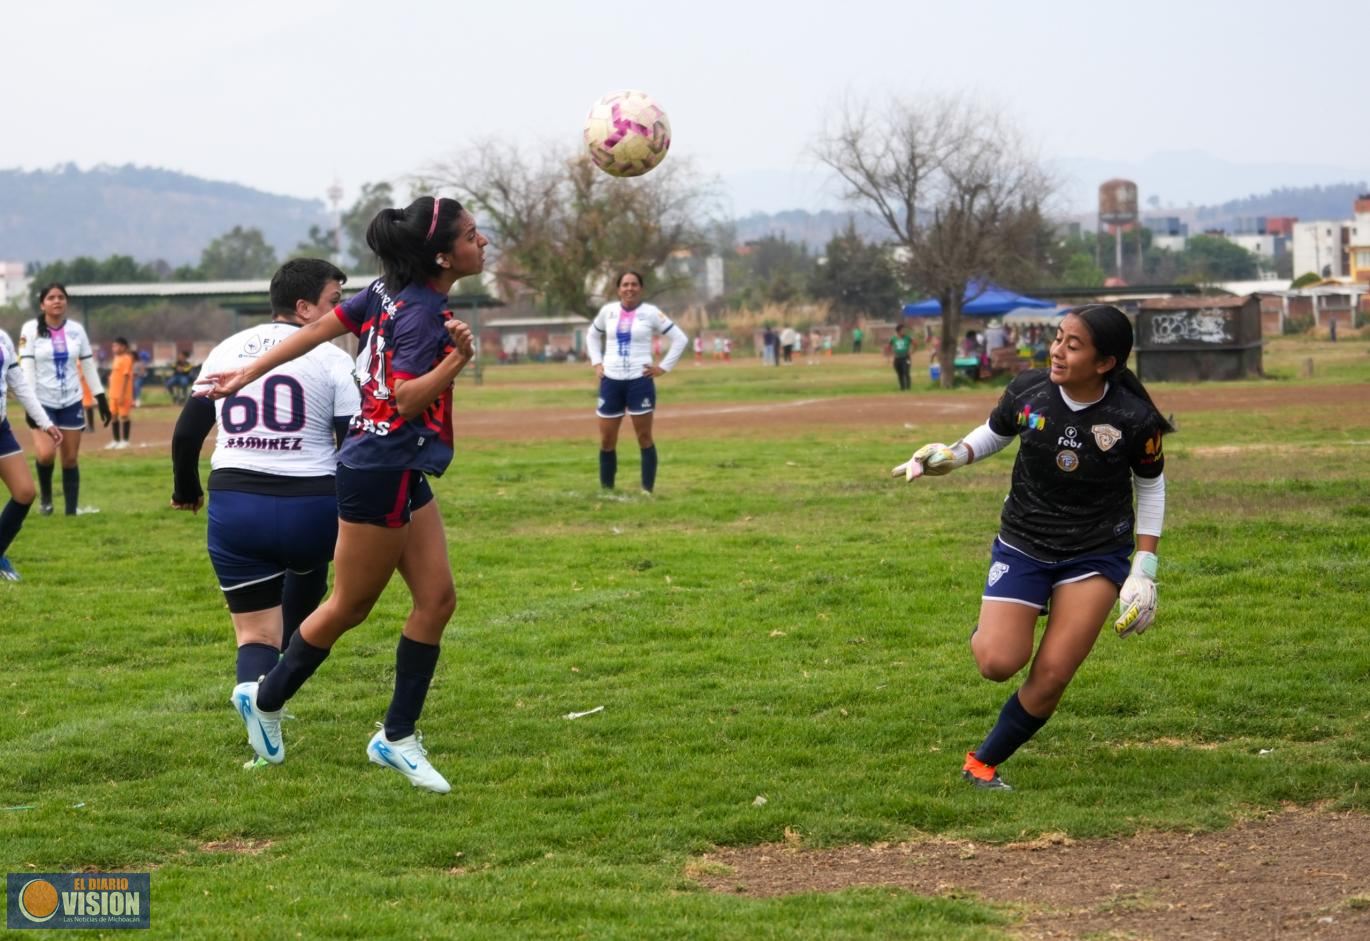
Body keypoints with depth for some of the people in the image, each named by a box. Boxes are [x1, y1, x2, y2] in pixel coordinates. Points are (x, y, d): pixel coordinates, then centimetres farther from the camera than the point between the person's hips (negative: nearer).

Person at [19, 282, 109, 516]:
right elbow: (26, 368, -10)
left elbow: (88, 366, 9)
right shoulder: (31, 329, -6)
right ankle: (45, 495, 8)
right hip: (43, 402, -3)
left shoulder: (76, 329, 4)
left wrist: (101, 398, 6)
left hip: (71, 401, 3)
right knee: (46, 454, -20)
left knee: (70, 459, 4)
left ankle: (71, 512, 11)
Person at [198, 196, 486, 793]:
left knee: (437, 597, 5)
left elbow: (318, 329, 8)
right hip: (382, 471, -9)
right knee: (350, 607, 6)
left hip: (404, 475, 9)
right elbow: (404, 400, -26)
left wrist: (247, 374, 11)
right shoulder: (422, 313, -20)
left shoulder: (393, 291, 6)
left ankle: (397, 737, 10)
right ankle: (265, 700, 25)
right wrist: (457, 359, -36)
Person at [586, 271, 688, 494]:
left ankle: (647, 490, 4)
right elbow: (592, 336, 24)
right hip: (611, 381, 3)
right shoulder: (607, 311, 6)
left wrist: (663, 367, -5)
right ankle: (606, 490, 13)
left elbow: (679, 338, 0)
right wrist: (596, 362, 11)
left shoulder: (651, 313, -3)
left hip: (640, 381, -3)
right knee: (607, 440, 3)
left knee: (644, 438, 0)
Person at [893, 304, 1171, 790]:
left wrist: (1145, 568, -5)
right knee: (998, 664, -14)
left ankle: (984, 762, 15)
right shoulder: (1027, 392, -13)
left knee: (1051, 677, -7)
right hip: (1023, 545, 1)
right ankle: (989, 629, 24)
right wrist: (954, 455, -12)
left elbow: (1151, 485, 0)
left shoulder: (1134, 420, -18)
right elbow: (994, 433, 9)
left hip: (1097, 553, -1)